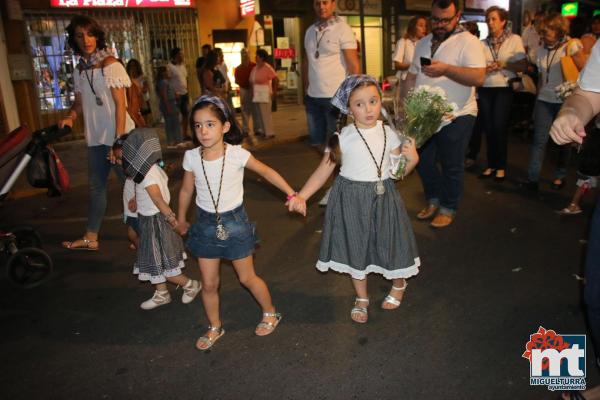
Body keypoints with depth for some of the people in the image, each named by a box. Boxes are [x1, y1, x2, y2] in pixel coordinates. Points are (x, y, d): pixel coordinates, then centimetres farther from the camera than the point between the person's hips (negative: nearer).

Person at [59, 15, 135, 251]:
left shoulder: (110, 65, -9)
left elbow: (120, 104, -14)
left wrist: (118, 141, -19)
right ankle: (90, 238, 25)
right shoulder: (79, 70, 9)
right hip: (96, 138, 7)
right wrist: (71, 116, -7)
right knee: (96, 186, 14)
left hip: (117, 136, -7)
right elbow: (80, 102, 16)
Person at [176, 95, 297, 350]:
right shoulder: (191, 157, -8)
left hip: (234, 221, -2)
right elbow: (186, 190, 6)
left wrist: (292, 194, -12)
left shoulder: (236, 154, -17)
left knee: (247, 278, 11)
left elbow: (266, 171, -6)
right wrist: (181, 219, 19)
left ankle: (270, 314, 37)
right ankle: (214, 328, 34)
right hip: (205, 224, 3)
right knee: (209, 283, 11)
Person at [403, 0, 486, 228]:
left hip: (456, 116, -6)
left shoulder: (468, 42, -9)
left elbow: (479, 78, -21)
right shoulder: (423, 43, 11)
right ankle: (434, 200, 35)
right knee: (422, 161, 14)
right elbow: (412, 76, 15)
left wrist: (446, 69, -30)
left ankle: (448, 208, 23)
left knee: (451, 166, 5)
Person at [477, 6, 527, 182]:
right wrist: (483, 69, -13)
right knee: (488, 128, 5)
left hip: (504, 89, -3)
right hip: (484, 90, 3)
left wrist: (503, 64, -16)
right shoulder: (483, 43, 7)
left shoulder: (514, 40, 0)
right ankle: (491, 165, 17)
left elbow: (523, 66, -4)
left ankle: (500, 166, 10)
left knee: (499, 128, -3)